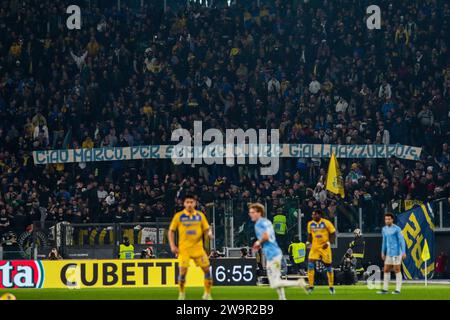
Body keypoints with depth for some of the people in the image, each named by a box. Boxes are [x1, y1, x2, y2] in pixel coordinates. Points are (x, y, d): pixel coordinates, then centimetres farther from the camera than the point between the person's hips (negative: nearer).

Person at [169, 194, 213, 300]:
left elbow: (206, 229, 9)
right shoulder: (179, 216, 0)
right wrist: (172, 246, -4)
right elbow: (171, 231, 5)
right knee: (183, 271, -10)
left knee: (207, 269, -3)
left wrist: (209, 234, -15)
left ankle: (207, 294, 10)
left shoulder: (200, 215, 5)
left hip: (198, 248, 2)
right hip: (184, 249, -2)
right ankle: (181, 294, 11)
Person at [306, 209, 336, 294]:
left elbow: (333, 234, -4)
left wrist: (329, 243, -16)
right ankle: (311, 286, -10)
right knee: (310, 264, -15)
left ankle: (331, 286, 21)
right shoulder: (310, 224, 3)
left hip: (325, 247, -3)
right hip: (315, 247, 3)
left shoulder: (326, 223, -9)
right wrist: (308, 242, 1)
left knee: (328, 266, 6)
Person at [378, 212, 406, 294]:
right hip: (389, 253, 7)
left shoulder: (397, 229, -10)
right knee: (386, 270, 6)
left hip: (396, 252, -7)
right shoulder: (384, 229, 11)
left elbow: (402, 240, -12)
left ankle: (398, 289, 2)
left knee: (397, 270, -3)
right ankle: (385, 289, 12)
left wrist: (404, 252, -18)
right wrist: (383, 253, 18)